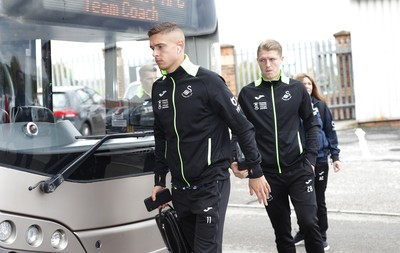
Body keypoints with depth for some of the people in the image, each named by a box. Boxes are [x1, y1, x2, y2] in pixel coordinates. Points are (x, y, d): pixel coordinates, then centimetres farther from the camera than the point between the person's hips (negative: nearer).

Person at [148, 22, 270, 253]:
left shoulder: (207, 81, -12)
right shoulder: (159, 88, 8)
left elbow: (243, 128, -10)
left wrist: (256, 172, -7)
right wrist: (159, 180, 16)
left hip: (211, 184, -6)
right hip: (180, 188, 7)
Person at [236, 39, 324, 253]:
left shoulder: (296, 88, 1)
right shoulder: (247, 93, 1)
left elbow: (311, 123, 7)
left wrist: (310, 158, -1)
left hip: (299, 169, -1)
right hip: (268, 173, 1)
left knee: (308, 222, -8)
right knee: (282, 231, 9)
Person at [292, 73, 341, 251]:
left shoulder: (321, 106, -1)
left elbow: (330, 131, 4)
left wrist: (335, 156, 0)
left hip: (319, 160, 0)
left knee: (318, 201, 10)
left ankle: (321, 236, 23)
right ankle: (304, 232, 32)